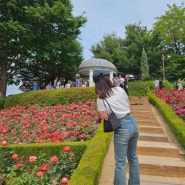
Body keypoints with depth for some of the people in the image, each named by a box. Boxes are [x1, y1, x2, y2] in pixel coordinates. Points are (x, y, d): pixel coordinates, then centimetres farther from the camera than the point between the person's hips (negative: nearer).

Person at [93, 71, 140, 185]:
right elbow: (129, 105, 10)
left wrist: (102, 114, 9)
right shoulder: (120, 89, 3)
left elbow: (105, 117, -10)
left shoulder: (101, 99, -10)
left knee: (120, 162, 8)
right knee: (133, 157, 22)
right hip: (133, 122, 6)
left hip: (122, 128, -6)